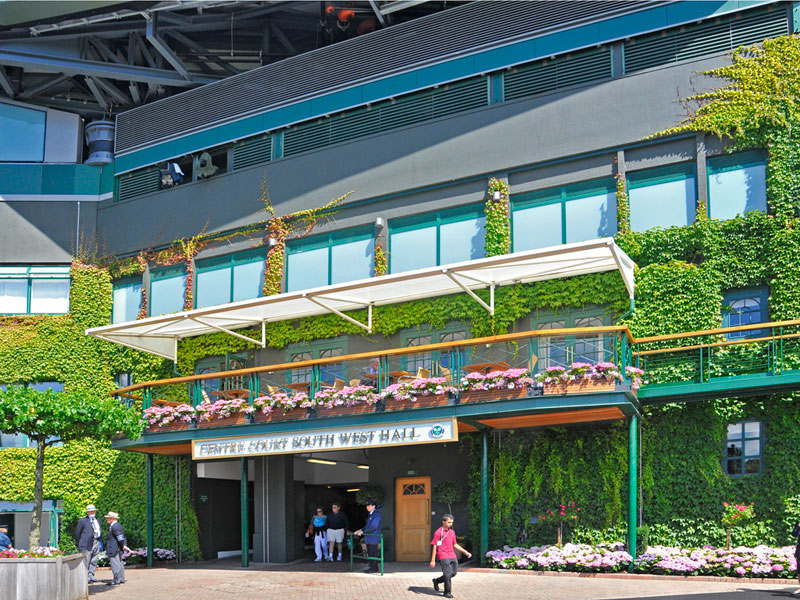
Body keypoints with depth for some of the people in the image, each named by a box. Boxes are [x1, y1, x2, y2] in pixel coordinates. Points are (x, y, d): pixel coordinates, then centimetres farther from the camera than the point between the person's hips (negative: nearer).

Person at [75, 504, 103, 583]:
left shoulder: (97, 520, 19)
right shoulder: (83, 521, 0)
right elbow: (77, 533, 1)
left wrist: (100, 542, 13)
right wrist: (80, 543, 1)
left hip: (96, 543, 6)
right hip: (87, 544, -6)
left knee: (94, 561, 8)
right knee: (86, 561, -7)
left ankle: (91, 575, 14)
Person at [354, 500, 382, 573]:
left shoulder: (376, 514, -13)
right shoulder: (371, 514, 17)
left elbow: (373, 526, -20)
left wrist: (363, 531, -18)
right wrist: (360, 530, 9)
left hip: (374, 538, -9)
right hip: (369, 538, 9)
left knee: (373, 553, -4)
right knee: (369, 553, 13)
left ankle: (373, 568, 1)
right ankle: (371, 566, 20)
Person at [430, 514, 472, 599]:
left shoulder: (452, 532, 14)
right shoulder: (438, 532, -7)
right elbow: (435, 546, -7)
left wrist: (465, 552, 19)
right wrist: (433, 560, -10)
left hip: (452, 556, 7)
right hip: (443, 557, -7)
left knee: (453, 573, 8)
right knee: (448, 574, -8)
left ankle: (437, 581, 26)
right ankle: (447, 592, 6)